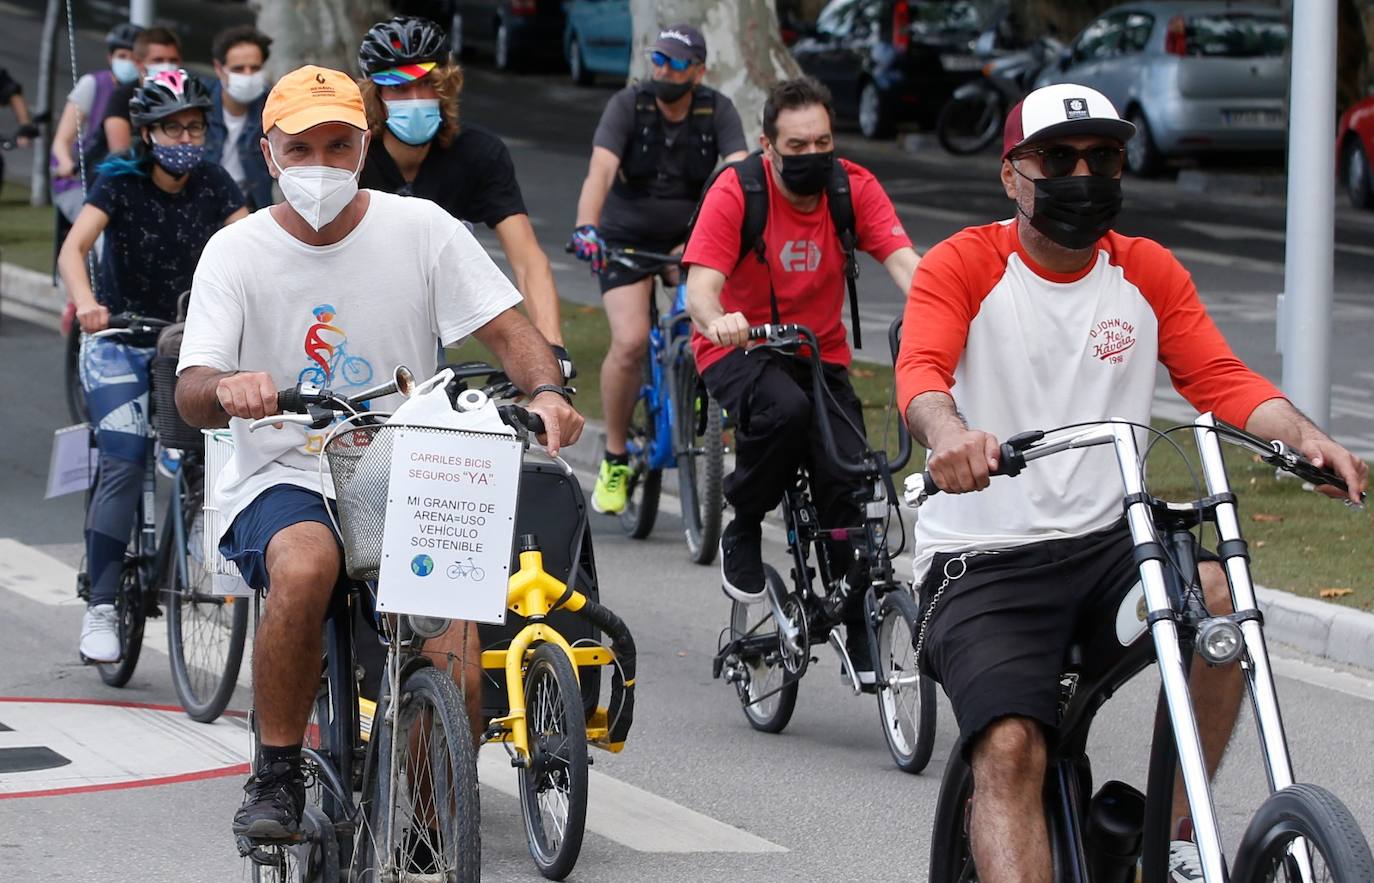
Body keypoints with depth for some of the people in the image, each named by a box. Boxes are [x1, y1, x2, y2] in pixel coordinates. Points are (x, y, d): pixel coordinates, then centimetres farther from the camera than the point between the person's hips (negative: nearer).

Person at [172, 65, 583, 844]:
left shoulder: (420, 229, 1)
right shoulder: (237, 252, 0)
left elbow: (509, 331, -1)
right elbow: (191, 393, -10)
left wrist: (547, 391, -24)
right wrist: (226, 389, -35)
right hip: (283, 480, -1)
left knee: (458, 682, -18)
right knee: (304, 568, -37)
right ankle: (277, 776, -19)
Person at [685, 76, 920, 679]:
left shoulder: (854, 188, -9)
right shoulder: (735, 193, -17)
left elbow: (903, 260, -22)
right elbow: (702, 285, -27)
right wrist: (716, 319, -52)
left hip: (819, 354, 3)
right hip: (740, 350, -3)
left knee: (850, 482, -14)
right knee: (784, 409, -36)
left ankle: (861, 628, 3)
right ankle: (743, 532, -10)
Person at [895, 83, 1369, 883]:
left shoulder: (1149, 273, 10)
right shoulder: (965, 266, -2)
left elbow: (1222, 378, -1)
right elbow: (920, 370, -19)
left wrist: (1304, 434, -22)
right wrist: (948, 431, -43)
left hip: (1106, 542, 3)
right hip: (984, 561, -3)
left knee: (1216, 592, -27)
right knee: (1009, 749, -23)